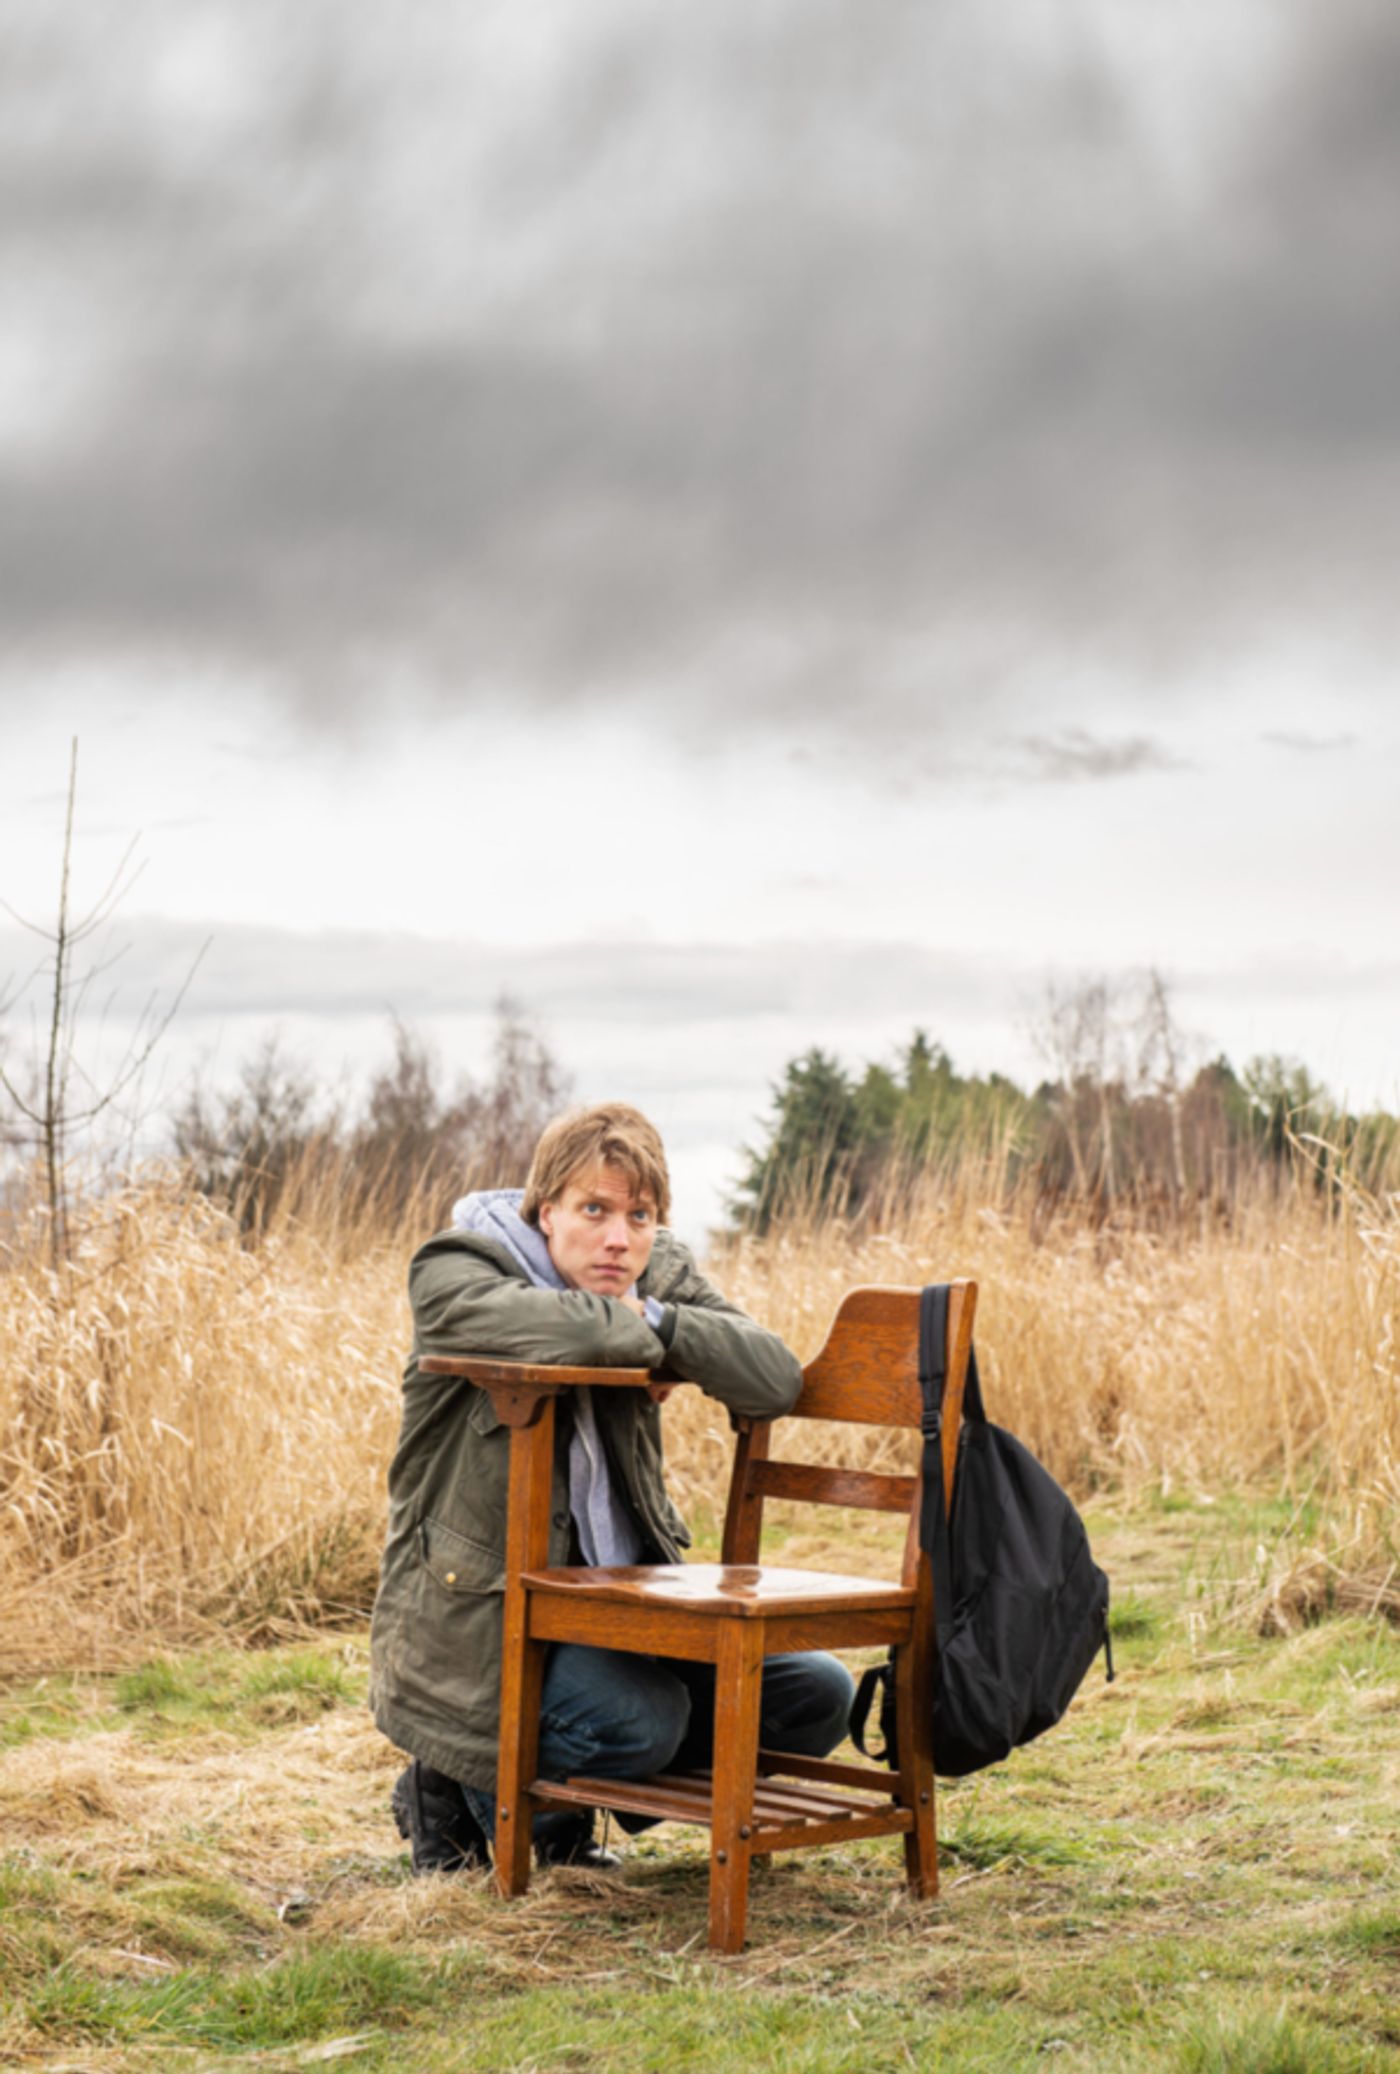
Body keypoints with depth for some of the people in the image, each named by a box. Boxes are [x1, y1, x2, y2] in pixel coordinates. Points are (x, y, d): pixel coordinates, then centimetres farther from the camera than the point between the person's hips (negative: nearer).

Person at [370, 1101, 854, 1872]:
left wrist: (658, 1319, -17)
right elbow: (527, 1323, -37)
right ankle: (455, 1787, 1)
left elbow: (777, 1379, -9)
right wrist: (638, 1333, -19)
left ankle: (566, 1812, 15)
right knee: (644, 1717, -31)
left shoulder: (660, 1273, 5)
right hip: (480, 1609, -7)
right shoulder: (453, 1272, -11)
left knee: (816, 1695, 1)